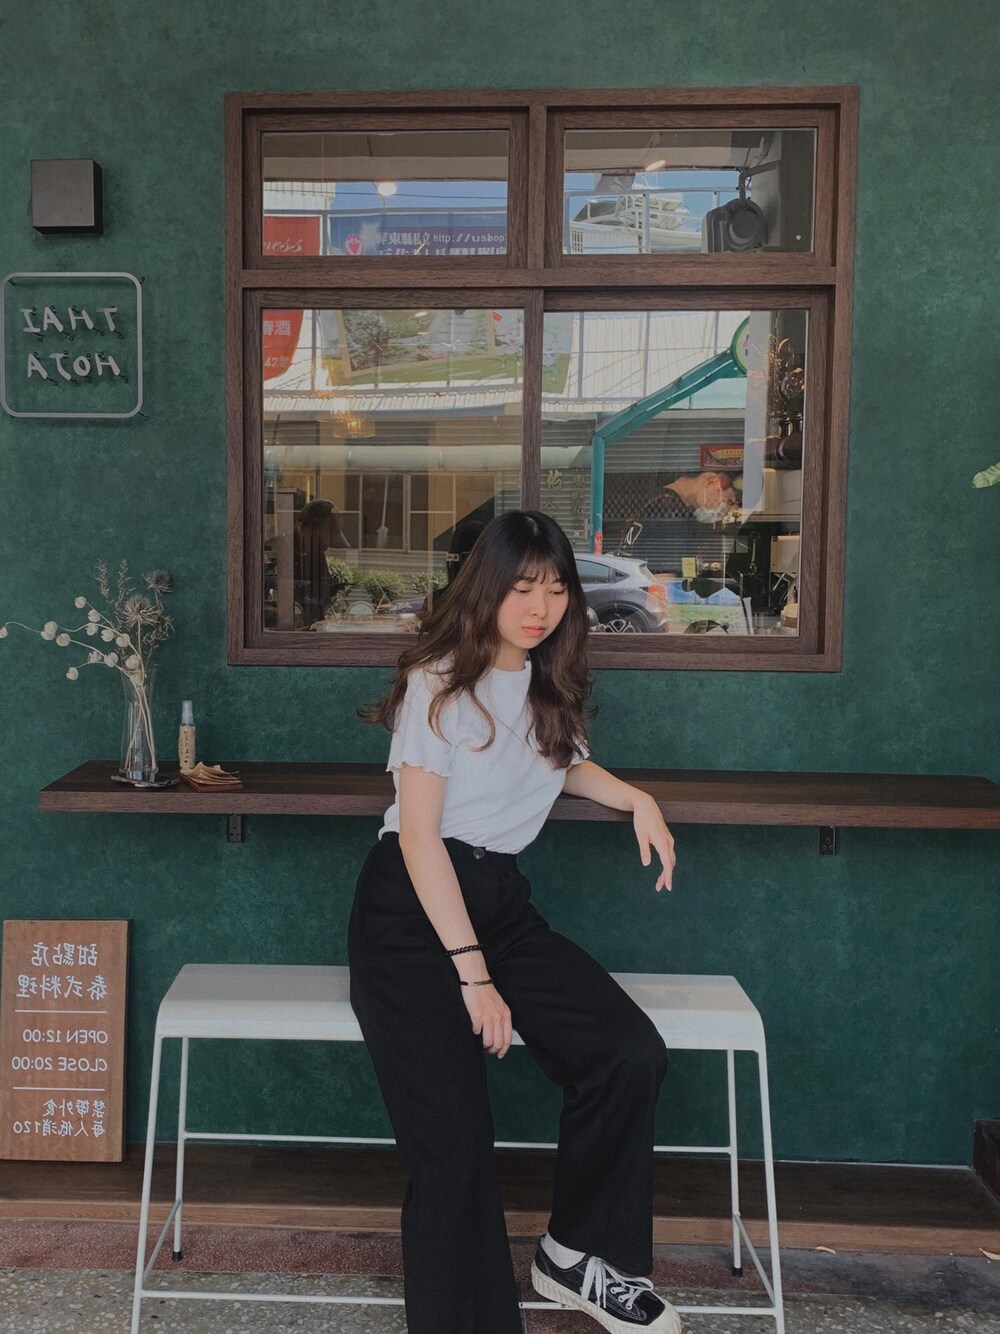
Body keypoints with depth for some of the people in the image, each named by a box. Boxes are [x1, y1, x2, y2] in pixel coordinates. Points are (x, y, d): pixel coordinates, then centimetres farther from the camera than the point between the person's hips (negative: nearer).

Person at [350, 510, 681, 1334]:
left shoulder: (548, 681, 11)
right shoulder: (440, 681, -9)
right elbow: (418, 835, -13)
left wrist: (637, 800, 13)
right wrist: (471, 972, -18)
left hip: (502, 901, 6)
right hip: (412, 909, -6)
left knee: (633, 1055, -16)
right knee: (455, 1140, -21)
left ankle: (582, 1252, 5)